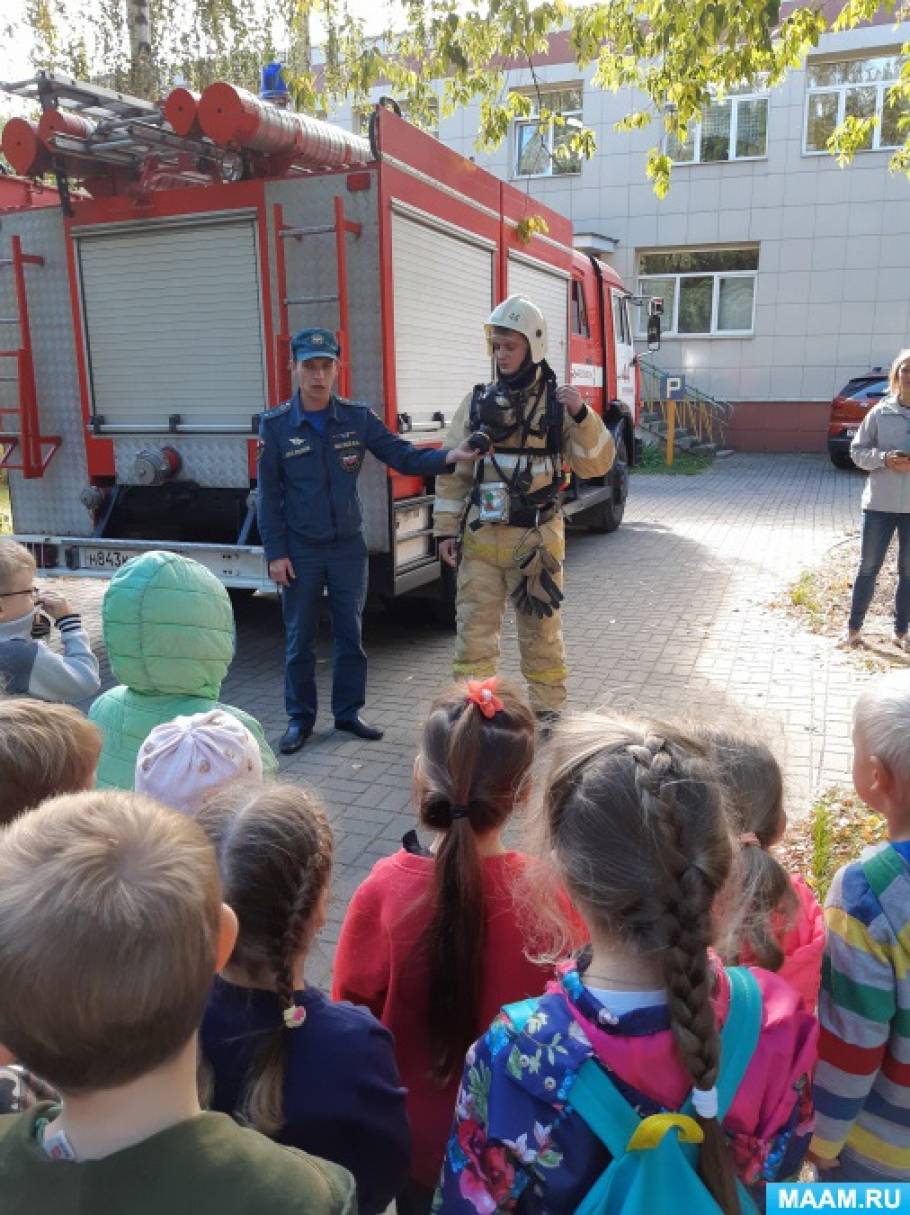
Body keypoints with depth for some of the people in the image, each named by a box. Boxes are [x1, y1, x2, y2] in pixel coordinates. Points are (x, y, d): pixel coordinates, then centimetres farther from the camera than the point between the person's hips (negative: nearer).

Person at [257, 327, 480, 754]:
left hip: (349, 546, 2)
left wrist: (447, 456, -23)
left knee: (351, 633, 9)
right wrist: (275, 553, -7)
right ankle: (300, 718, 22)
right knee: (300, 638, 7)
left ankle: (348, 712, 25)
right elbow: (268, 494, -4)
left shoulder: (358, 417, -2)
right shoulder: (275, 425, -6)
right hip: (301, 550, -1)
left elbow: (402, 456, -5)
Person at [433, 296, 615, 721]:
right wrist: (447, 529, 3)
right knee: (474, 629, 4)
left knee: (541, 630, 10)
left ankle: (547, 710, 26)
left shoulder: (557, 403, 0)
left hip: (535, 540, -1)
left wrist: (581, 416, -20)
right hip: (481, 539, 2)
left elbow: (596, 464, -5)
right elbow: (452, 471, 6)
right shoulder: (477, 402, 4)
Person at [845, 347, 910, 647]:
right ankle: (854, 627, 18)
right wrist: (883, 458, -15)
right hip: (880, 504, -1)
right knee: (868, 567, 6)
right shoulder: (880, 412, 0)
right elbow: (857, 450, 3)